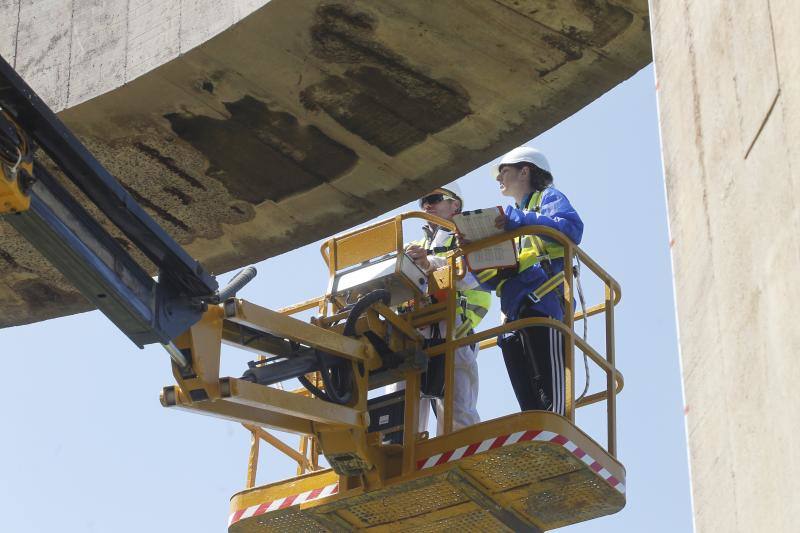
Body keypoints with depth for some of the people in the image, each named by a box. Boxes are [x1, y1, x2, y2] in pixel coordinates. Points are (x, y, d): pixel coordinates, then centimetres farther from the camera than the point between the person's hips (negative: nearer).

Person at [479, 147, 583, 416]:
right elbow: (495, 278, 28)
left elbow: (571, 227, -10)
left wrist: (518, 221, -11)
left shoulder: (548, 197, 14)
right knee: (528, 400, -3)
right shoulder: (510, 216, 35)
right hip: (514, 313, 8)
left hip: (544, 302, -8)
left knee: (550, 394, -19)